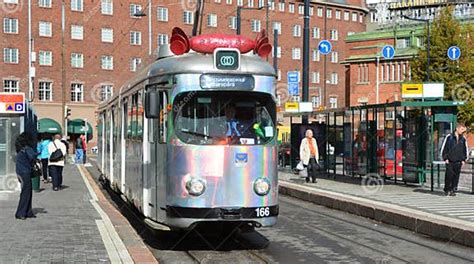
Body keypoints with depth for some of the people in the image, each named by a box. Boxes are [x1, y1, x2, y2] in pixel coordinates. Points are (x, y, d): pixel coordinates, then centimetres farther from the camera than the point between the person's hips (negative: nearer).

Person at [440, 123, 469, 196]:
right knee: (449, 175, -7)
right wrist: (445, 158, -3)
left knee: (456, 176, 2)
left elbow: (466, 150, 17)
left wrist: (463, 160, 9)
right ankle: (447, 190, 6)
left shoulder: (463, 139, 9)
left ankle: (453, 190, 10)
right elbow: (444, 148, 2)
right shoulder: (449, 137, -1)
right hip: (449, 162, -3)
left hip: (458, 162, 3)